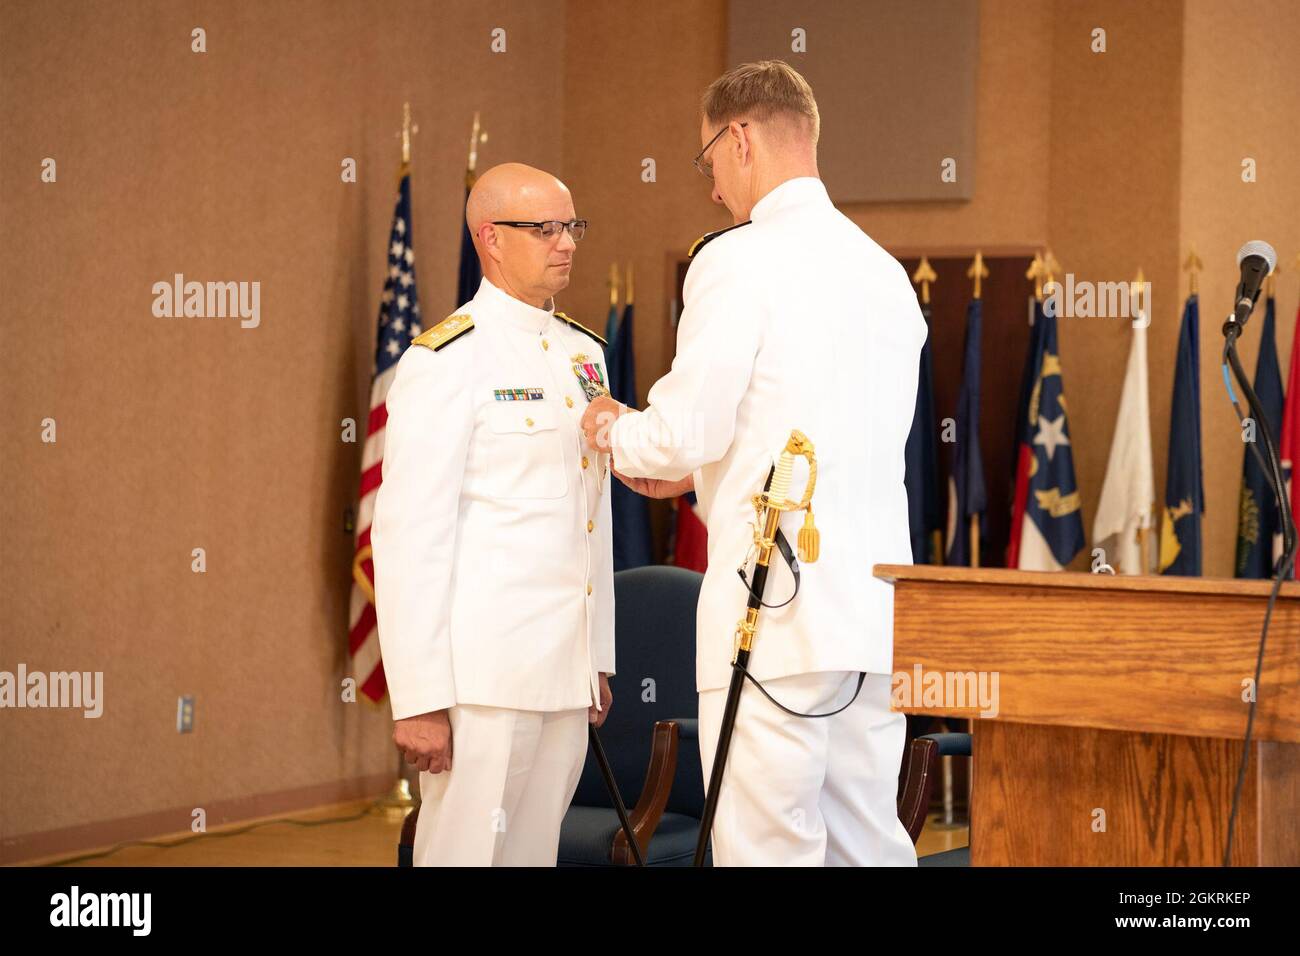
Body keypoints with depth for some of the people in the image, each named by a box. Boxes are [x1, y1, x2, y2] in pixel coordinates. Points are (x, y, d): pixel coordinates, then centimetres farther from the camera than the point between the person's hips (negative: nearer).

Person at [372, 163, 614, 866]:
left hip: (565, 675, 7)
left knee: (536, 852, 12)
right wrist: (419, 699, -17)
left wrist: (598, 661, 15)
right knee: (468, 854, -3)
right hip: (484, 675, -7)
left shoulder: (585, 354, 15)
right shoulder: (447, 359, -9)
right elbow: (410, 536, -14)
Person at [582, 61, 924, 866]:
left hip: (779, 612, -7)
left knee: (768, 848, -3)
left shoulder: (736, 262, -8)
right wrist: (699, 469, 28)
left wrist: (618, 433, 12)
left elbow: (686, 430, -11)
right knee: (869, 841, 12)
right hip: (877, 613, 8)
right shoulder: (886, 272, 15)